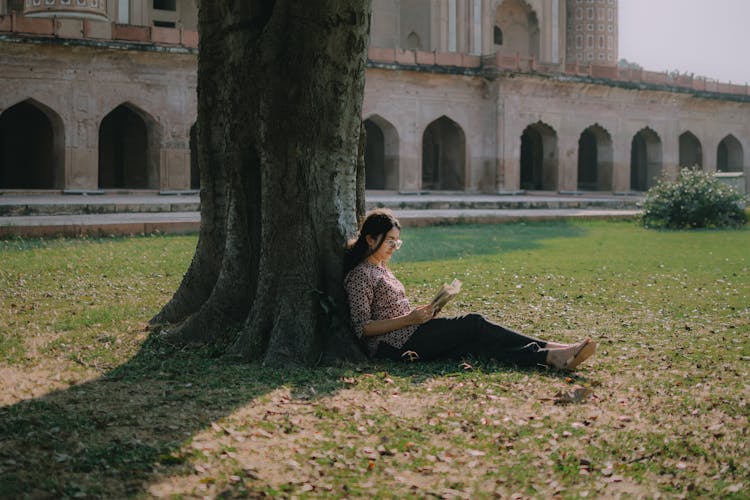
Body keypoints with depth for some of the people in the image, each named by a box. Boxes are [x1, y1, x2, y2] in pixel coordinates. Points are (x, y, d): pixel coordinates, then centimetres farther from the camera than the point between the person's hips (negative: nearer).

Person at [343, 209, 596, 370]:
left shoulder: (380, 268, 22)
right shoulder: (359, 275, -8)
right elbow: (362, 328, -14)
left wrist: (419, 312, 7)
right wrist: (409, 319, -19)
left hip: (410, 339, 8)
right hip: (395, 345, -8)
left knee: (480, 345, -12)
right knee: (473, 323, -16)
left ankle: (551, 357, -26)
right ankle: (549, 348, -15)